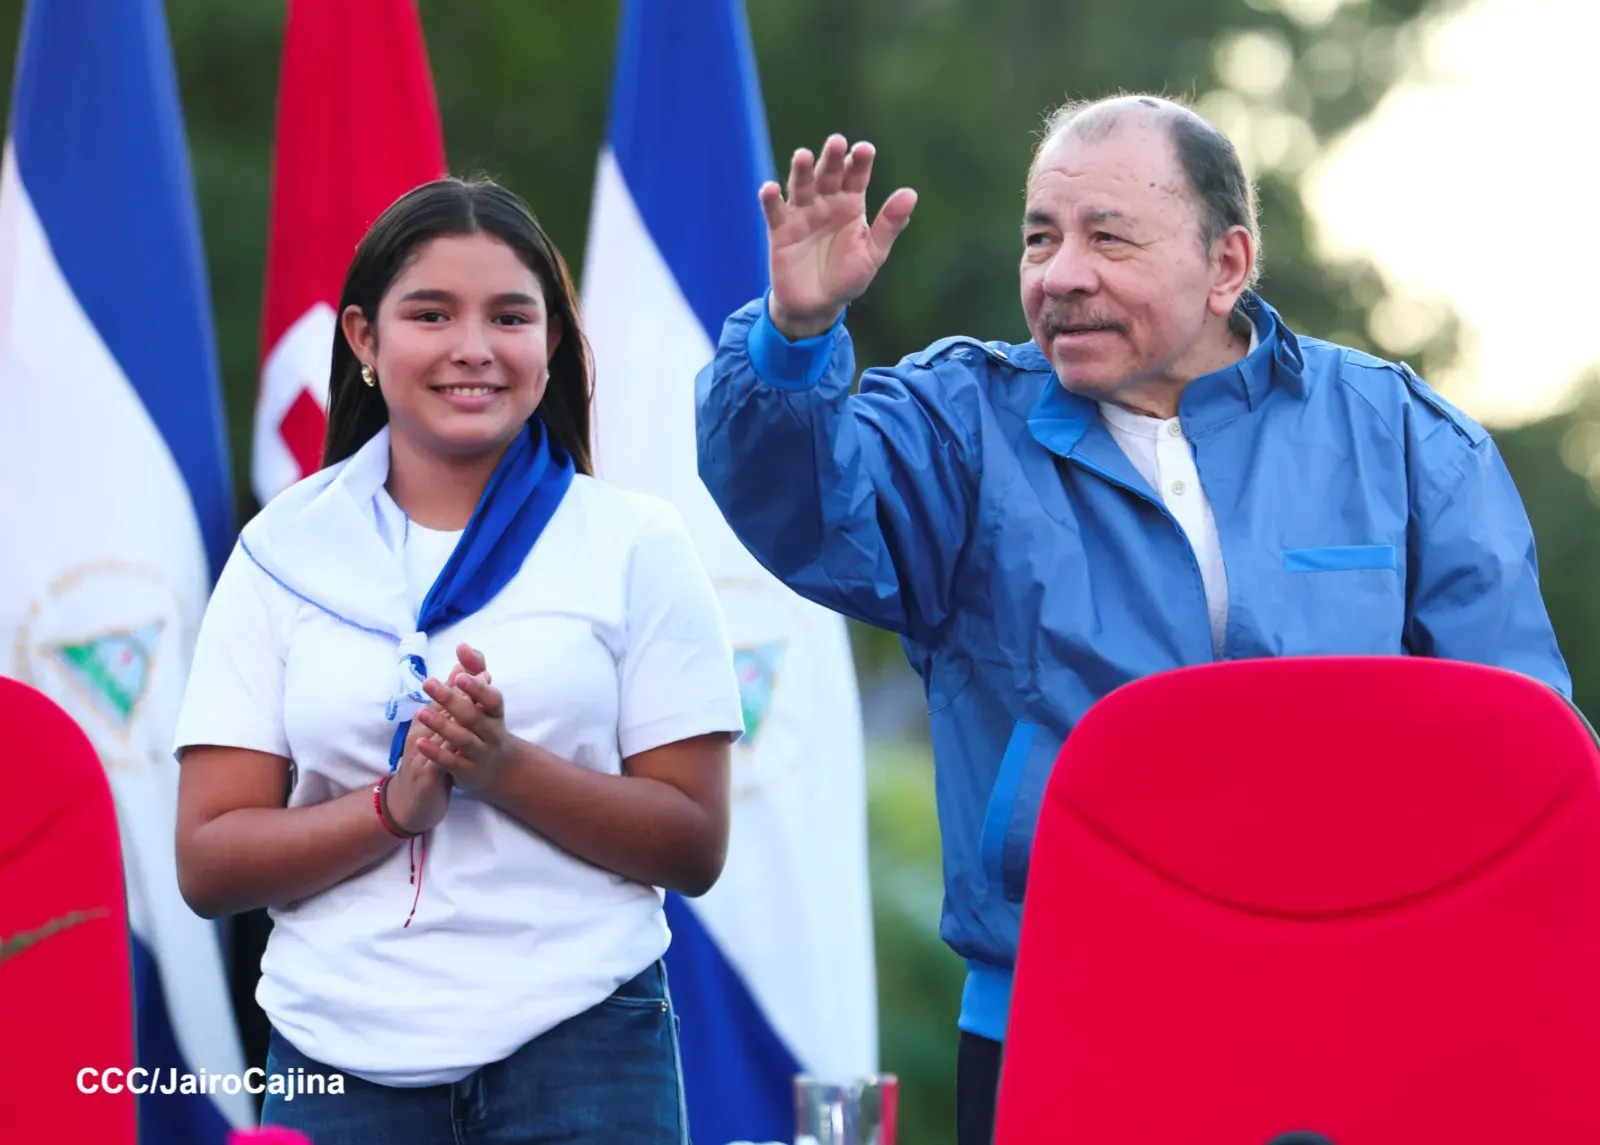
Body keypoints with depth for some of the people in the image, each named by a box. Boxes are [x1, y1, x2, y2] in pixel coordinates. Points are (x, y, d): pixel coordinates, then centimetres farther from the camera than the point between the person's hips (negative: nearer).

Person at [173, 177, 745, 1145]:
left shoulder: (635, 545, 3)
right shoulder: (283, 555, 5)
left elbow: (694, 848, -2)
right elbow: (208, 864, 0)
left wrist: (504, 765, -16)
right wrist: (395, 805, -15)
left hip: (581, 1053, -1)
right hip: (339, 1057, 1)